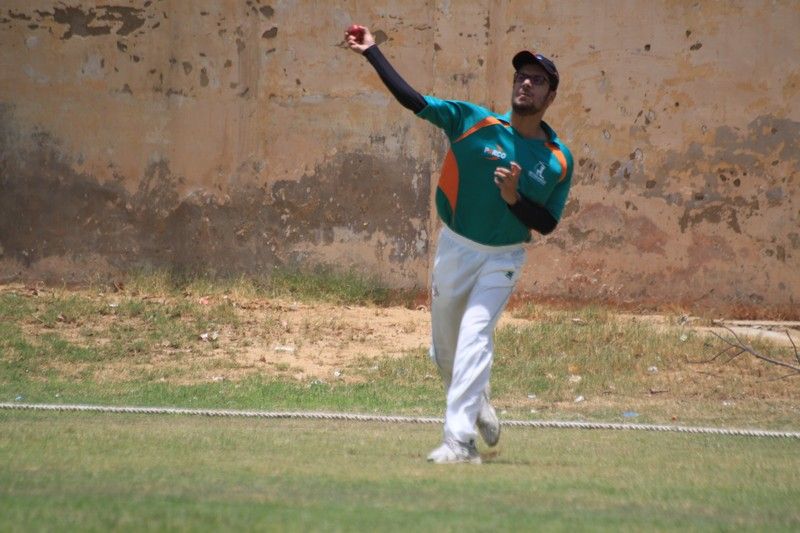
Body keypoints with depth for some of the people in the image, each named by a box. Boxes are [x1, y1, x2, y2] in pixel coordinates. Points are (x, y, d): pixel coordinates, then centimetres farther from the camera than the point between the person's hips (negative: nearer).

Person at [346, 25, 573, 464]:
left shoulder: (559, 160, -8)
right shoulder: (473, 122, -9)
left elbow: (547, 225, -5)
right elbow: (412, 100, -11)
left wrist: (514, 198, -24)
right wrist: (371, 52, -17)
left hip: (503, 259, -2)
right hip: (456, 248, 2)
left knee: (474, 336, -20)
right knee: (445, 349, 12)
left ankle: (459, 440, -23)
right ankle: (475, 404, 42)